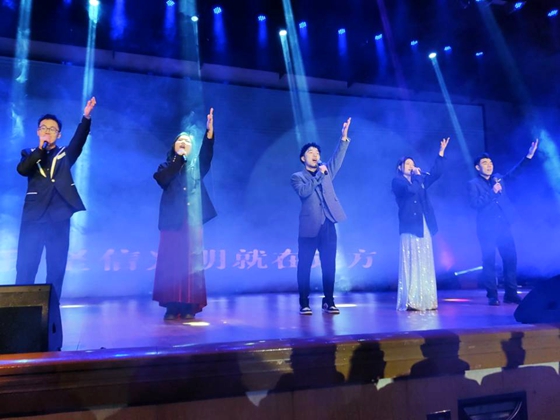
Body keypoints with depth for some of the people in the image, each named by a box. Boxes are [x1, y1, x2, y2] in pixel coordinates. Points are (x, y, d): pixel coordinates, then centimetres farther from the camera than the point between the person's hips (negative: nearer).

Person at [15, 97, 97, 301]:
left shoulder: (65, 154, 14)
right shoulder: (30, 154, 15)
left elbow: (79, 141, -6)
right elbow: (22, 170, -5)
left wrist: (86, 117, -21)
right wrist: (40, 148, -7)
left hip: (59, 217, 0)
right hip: (34, 217, 0)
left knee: (56, 269, 3)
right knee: (25, 268, 2)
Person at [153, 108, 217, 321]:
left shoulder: (196, 166, 14)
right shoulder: (167, 166, 12)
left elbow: (207, 155, -6)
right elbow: (160, 178, -10)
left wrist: (209, 131, -21)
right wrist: (178, 158, -11)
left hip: (192, 221, 1)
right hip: (172, 221, -1)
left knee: (191, 264, -1)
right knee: (171, 264, -3)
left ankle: (189, 307, 2)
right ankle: (172, 307, 2)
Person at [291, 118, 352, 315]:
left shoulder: (326, 172, 17)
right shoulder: (297, 177, 5)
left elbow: (337, 158, 5)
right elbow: (304, 191, -14)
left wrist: (344, 137, -5)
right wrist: (319, 175, -12)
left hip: (328, 226, 4)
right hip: (310, 227, -3)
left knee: (329, 266, 5)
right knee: (305, 266, 0)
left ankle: (328, 302, 14)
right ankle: (304, 303, 8)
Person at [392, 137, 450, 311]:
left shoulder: (419, 180, 18)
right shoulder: (398, 181, 0)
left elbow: (435, 174, 13)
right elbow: (410, 189, -18)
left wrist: (441, 152, 11)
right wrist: (415, 175, -5)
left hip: (424, 226, 6)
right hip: (410, 226, -6)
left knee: (425, 264, 5)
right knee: (411, 263, -8)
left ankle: (426, 300, 9)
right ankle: (410, 301, -6)